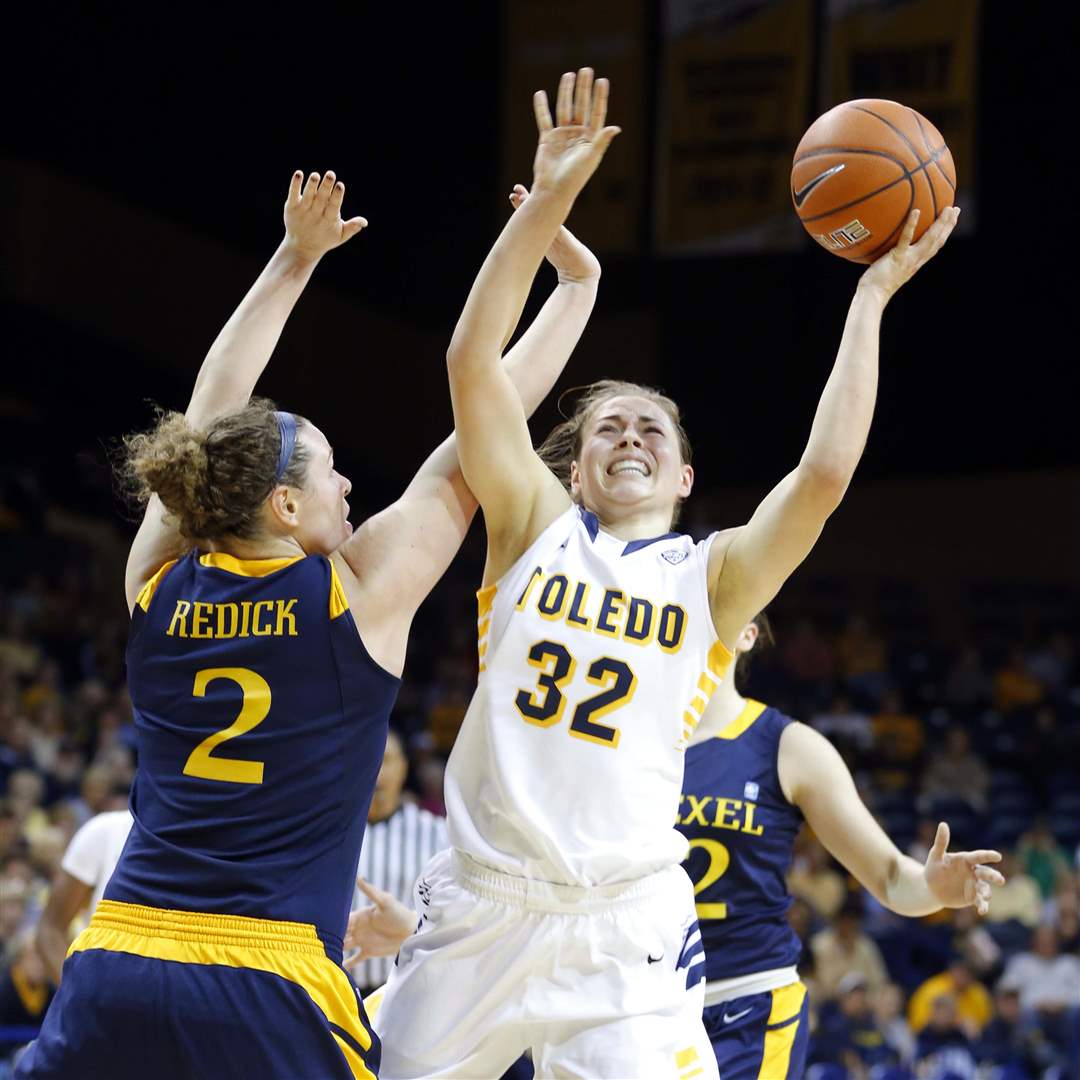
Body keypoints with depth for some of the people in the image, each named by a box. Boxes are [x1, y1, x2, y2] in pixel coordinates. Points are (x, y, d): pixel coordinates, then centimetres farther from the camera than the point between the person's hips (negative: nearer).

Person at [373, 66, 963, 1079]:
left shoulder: (712, 574, 8)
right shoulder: (537, 529, 9)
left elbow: (825, 474, -6)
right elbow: (471, 361, 0)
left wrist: (870, 298, -2)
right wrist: (547, 203, -5)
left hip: (624, 930, -1)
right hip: (480, 907, 1)